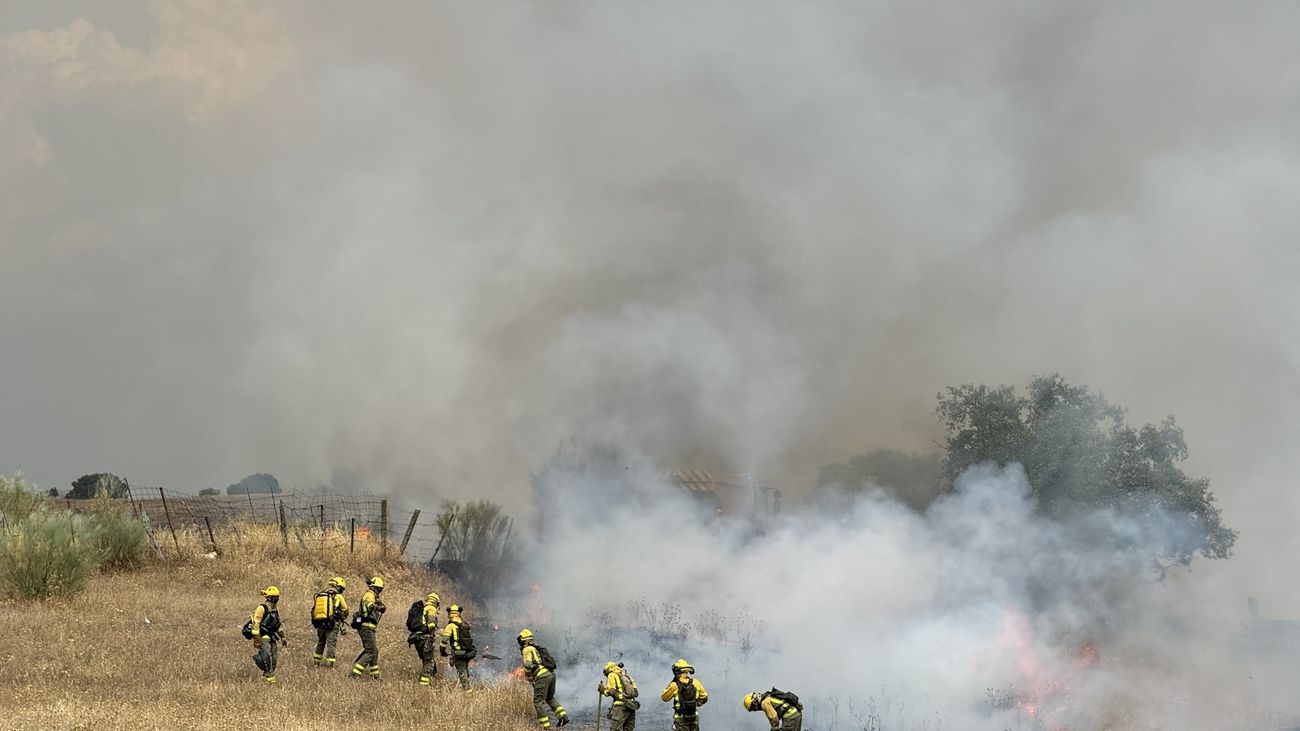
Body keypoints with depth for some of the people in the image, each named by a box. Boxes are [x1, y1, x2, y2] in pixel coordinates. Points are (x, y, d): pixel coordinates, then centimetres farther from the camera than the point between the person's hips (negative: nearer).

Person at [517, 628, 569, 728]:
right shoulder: (537, 649, 26)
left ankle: (545, 726, -6)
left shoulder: (527, 649, 0)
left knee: (538, 701, -1)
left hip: (542, 676, -8)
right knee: (550, 698, 24)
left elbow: (528, 665, -15)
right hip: (552, 674, 8)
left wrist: (527, 675, 6)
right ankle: (563, 716, 11)